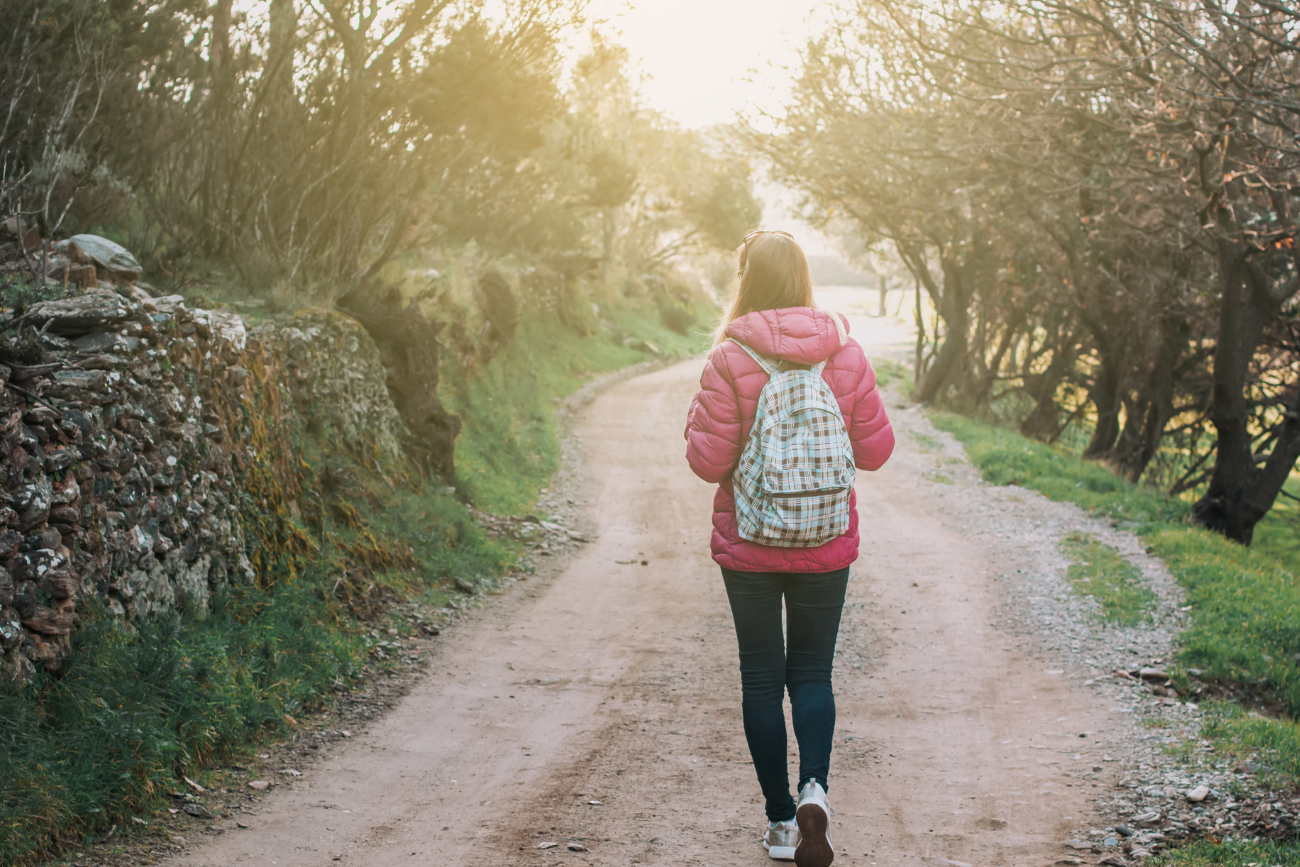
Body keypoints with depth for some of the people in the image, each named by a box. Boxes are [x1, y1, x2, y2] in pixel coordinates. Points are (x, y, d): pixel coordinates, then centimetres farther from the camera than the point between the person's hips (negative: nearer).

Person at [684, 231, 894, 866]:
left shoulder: (731, 360, -13)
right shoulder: (845, 353, -5)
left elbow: (708, 461, -11)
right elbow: (875, 450, 1)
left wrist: (699, 411, 6)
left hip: (748, 545, -2)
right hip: (825, 544, 2)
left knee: (761, 678, 11)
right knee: (812, 672, 13)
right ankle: (814, 789, -12)